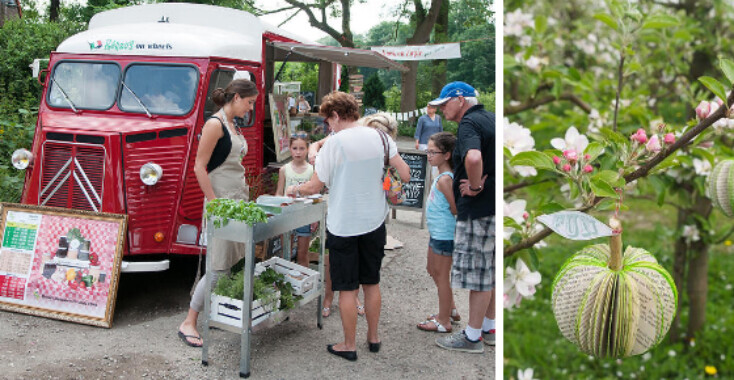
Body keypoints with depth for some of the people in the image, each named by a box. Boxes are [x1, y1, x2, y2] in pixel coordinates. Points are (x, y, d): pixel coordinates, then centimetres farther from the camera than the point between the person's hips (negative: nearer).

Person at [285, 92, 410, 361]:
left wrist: (295, 190, 9)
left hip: (344, 225, -5)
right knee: (371, 283, 18)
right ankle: (373, 337, 30)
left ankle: (349, 345, 17)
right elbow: (405, 174, 0)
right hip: (374, 221, 5)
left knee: (347, 288, 6)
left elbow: (315, 187, -11)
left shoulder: (334, 143, -14)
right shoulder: (379, 137, -1)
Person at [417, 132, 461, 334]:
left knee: (442, 275, 1)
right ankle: (451, 310, 35)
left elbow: (455, 209, -21)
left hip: (444, 234, -10)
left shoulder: (444, 179, -22)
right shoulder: (445, 176, 7)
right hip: (437, 232, 10)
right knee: (433, 270, 22)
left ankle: (444, 322, 14)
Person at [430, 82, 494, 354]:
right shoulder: (489, 118, 15)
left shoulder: (469, 123, -15)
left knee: (478, 273, -2)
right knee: (491, 271, 17)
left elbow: (473, 157, -36)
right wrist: (482, 181, 12)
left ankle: (472, 337, 7)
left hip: (479, 208, -10)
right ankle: (489, 328, 28)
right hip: (493, 206, 10)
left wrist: (475, 186, -20)